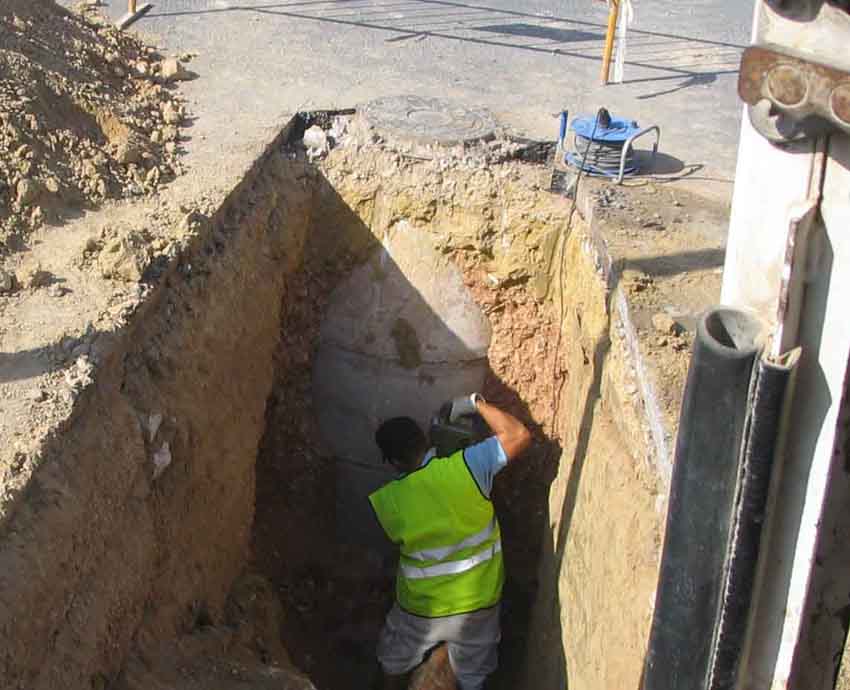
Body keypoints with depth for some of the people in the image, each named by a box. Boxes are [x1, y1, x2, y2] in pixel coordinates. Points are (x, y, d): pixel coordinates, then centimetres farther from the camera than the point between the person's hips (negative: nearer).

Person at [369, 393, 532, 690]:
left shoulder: (387, 502, -20)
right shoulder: (465, 468, -27)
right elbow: (520, 436, -20)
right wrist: (476, 403, -12)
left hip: (421, 609, 0)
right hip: (479, 604, 1)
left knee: (394, 661, 32)